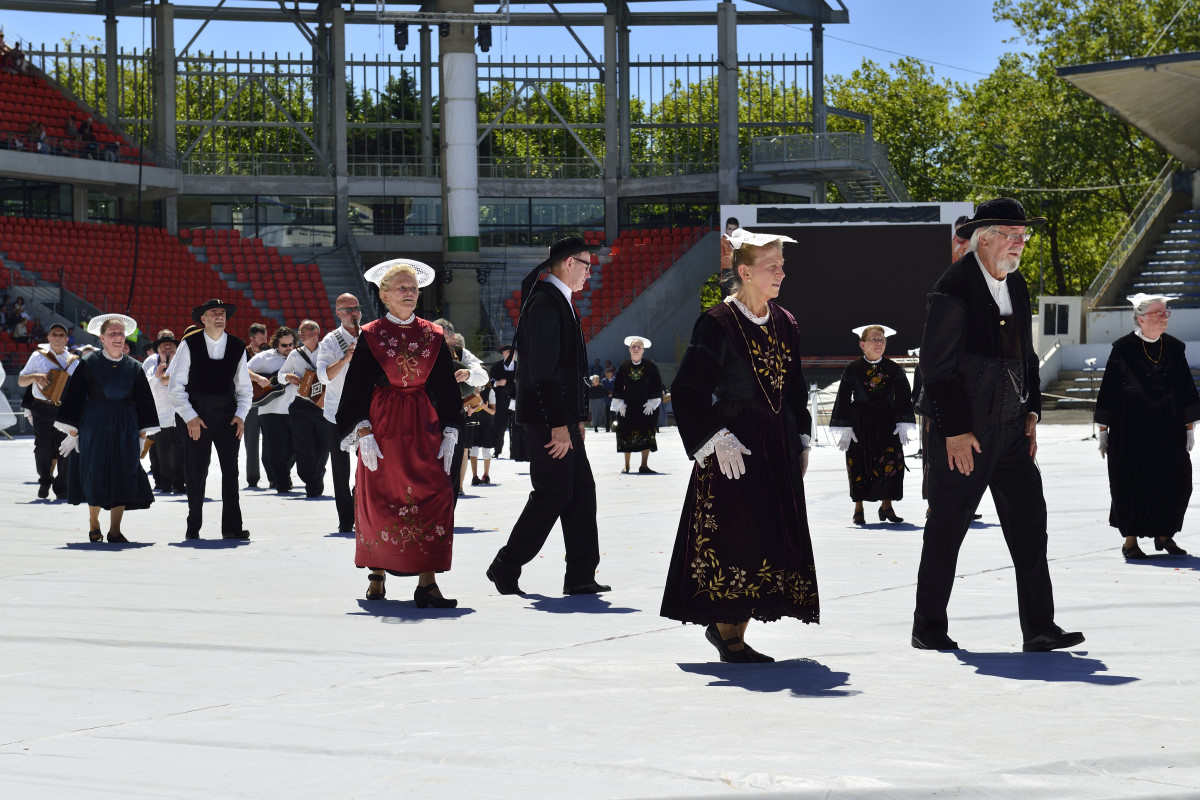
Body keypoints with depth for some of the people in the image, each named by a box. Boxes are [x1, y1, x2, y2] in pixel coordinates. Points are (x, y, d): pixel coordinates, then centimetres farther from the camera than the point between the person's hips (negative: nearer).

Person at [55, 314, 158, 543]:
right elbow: (74, 397, -1)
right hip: (94, 428, -2)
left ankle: (115, 531, 2)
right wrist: (72, 432, -5)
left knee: (123, 478, -3)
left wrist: (142, 435, 5)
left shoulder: (133, 368, 6)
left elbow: (143, 403, 10)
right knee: (95, 475, 1)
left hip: (125, 430, 2)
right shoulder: (89, 363, -2)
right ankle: (93, 523, 22)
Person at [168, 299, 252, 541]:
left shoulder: (237, 347, 6)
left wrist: (240, 415, 0)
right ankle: (193, 528, 10)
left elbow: (244, 388, 13)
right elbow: (175, 386, -3)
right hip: (196, 417, -2)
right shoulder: (189, 345, -3)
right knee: (195, 473, 1)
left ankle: (232, 527, 3)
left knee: (231, 470, 0)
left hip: (227, 415, 2)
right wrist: (189, 417, -9)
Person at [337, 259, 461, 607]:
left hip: (424, 426, 2)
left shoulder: (433, 336, 8)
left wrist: (449, 434, 2)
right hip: (383, 426, -2)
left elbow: (446, 389, 10)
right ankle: (377, 575, 17)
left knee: (434, 497, -10)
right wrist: (364, 433, -10)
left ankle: (427, 582, -11)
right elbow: (357, 389, 0)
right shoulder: (370, 336, 1)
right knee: (379, 499, 0)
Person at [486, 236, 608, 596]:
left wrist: (578, 417, 20)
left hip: (561, 415, 10)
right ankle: (506, 567, 3)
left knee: (581, 490, 8)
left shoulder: (558, 301, 18)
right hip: (548, 417, -10)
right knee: (553, 492, -7)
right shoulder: (545, 303, -15)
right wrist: (559, 425, -23)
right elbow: (543, 370, -21)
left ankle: (581, 576, 10)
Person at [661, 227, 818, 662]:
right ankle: (726, 631, 3)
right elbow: (688, 390, -11)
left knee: (773, 536, 5)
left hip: (778, 447, 7)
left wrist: (802, 442, 12)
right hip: (735, 447, -7)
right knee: (733, 535, -7)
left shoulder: (785, 324, 10)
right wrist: (716, 438, -17)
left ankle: (730, 627, 13)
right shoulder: (717, 324, -10)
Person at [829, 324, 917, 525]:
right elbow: (843, 399, -1)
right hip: (859, 423, -1)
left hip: (887, 422, 1)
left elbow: (903, 399, 5)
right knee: (858, 465, 0)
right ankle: (858, 508, 12)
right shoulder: (853, 369, -1)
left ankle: (886, 506, 9)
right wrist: (843, 428, -6)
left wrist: (904, 425, -4)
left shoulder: (893, 369, 4)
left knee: (892, 463, -7)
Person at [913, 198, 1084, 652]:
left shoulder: (1016, 285, 11)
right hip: (964, 432, -7)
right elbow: (937, 366, -16)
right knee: (947, 528, 2)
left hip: (1010, 428, 8)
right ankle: (928, 628, 14)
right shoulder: (953, 288, -14)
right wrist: (954, 431, -18)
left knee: (1029, 525, 4)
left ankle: (1039, 630, 8)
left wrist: (1031, 412, 10)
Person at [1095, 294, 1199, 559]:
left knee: (1177, 482, 2)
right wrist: (1104, 430, -3)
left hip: (1169, 428, 4)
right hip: (1131, 428, -4)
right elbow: (1108, 389, -2)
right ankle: (1130, 540, 10)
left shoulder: (1174, 348, 5)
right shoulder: (1123, 348, -6)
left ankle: (1165, 534, 20)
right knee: (1132, 483, -1)